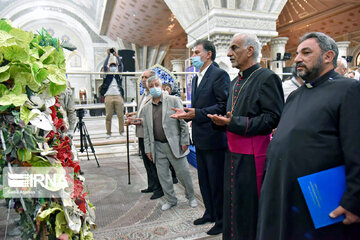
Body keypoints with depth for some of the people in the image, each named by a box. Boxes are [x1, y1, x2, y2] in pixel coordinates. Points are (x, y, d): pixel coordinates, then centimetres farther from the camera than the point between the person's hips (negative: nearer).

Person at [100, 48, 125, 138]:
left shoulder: (119, 75, 19)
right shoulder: (107, 75, 16)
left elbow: (121, 65, 8)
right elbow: (104, 65, 4)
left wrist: (117, 56, 8)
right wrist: (108, 55, 5)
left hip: (118, 96, 1)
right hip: (108, 96, -1)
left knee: (121, 115, 0)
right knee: (108, 116, -2)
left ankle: (121, 131, 8)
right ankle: (108, 132, 4)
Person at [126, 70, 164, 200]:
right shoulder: (143, 95, 17)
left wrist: (140, 121, -20)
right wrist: (135, 115, 6)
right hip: (142, 134, 9)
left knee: (154, 162, 0)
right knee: (147, 162, 17)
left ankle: (159, 189, 14)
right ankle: (151, 186, 32)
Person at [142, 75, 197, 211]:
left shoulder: (174, 100, -3)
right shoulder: (146, 107, 9)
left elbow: (184, 122, -4)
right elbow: (146, 130, 12)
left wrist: (184, 142, -8)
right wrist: (148, 149, 8)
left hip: (174, 145, -3)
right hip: (157, 147, 4)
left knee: (183, 173, 4)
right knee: (163, 175, 10)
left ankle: (191, 197, 29)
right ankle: (170, 200, 30)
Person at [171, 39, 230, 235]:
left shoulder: (219, 75, -11)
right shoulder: (196, 78, 17)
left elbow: (224, 106, -20)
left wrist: (197, 113, -25)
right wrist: (186, 113, 2)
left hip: (214, 138, -9)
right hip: (200, 138, 9)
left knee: (217, 181, 4)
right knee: (204, 180, 19)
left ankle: (222, 219, 22)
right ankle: (210, 213, 37)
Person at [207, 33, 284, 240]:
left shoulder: (267, 78, -11)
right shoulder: (236, 82, 16)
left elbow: (273, 119, -19)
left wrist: (233, 122, -22)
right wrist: (222, 120, 4)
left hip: (252, 159, -8)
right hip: (233, 154, 8)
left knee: (249, 210, 6)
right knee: (232, 206, 20)